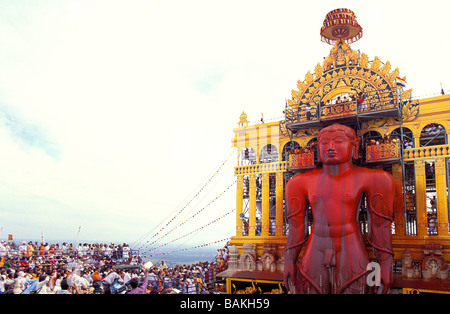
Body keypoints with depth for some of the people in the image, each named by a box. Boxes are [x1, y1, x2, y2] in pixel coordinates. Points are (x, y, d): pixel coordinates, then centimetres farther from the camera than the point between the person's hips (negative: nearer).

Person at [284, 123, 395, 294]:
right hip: (316, 256, 3)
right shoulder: (304, 182, 5)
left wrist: (386, 263, -4)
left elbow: (380, 223, -2)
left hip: (351, 256, -2)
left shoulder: (365, 178, -3)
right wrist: (289, 261, 6)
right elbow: (296, 224, 8)